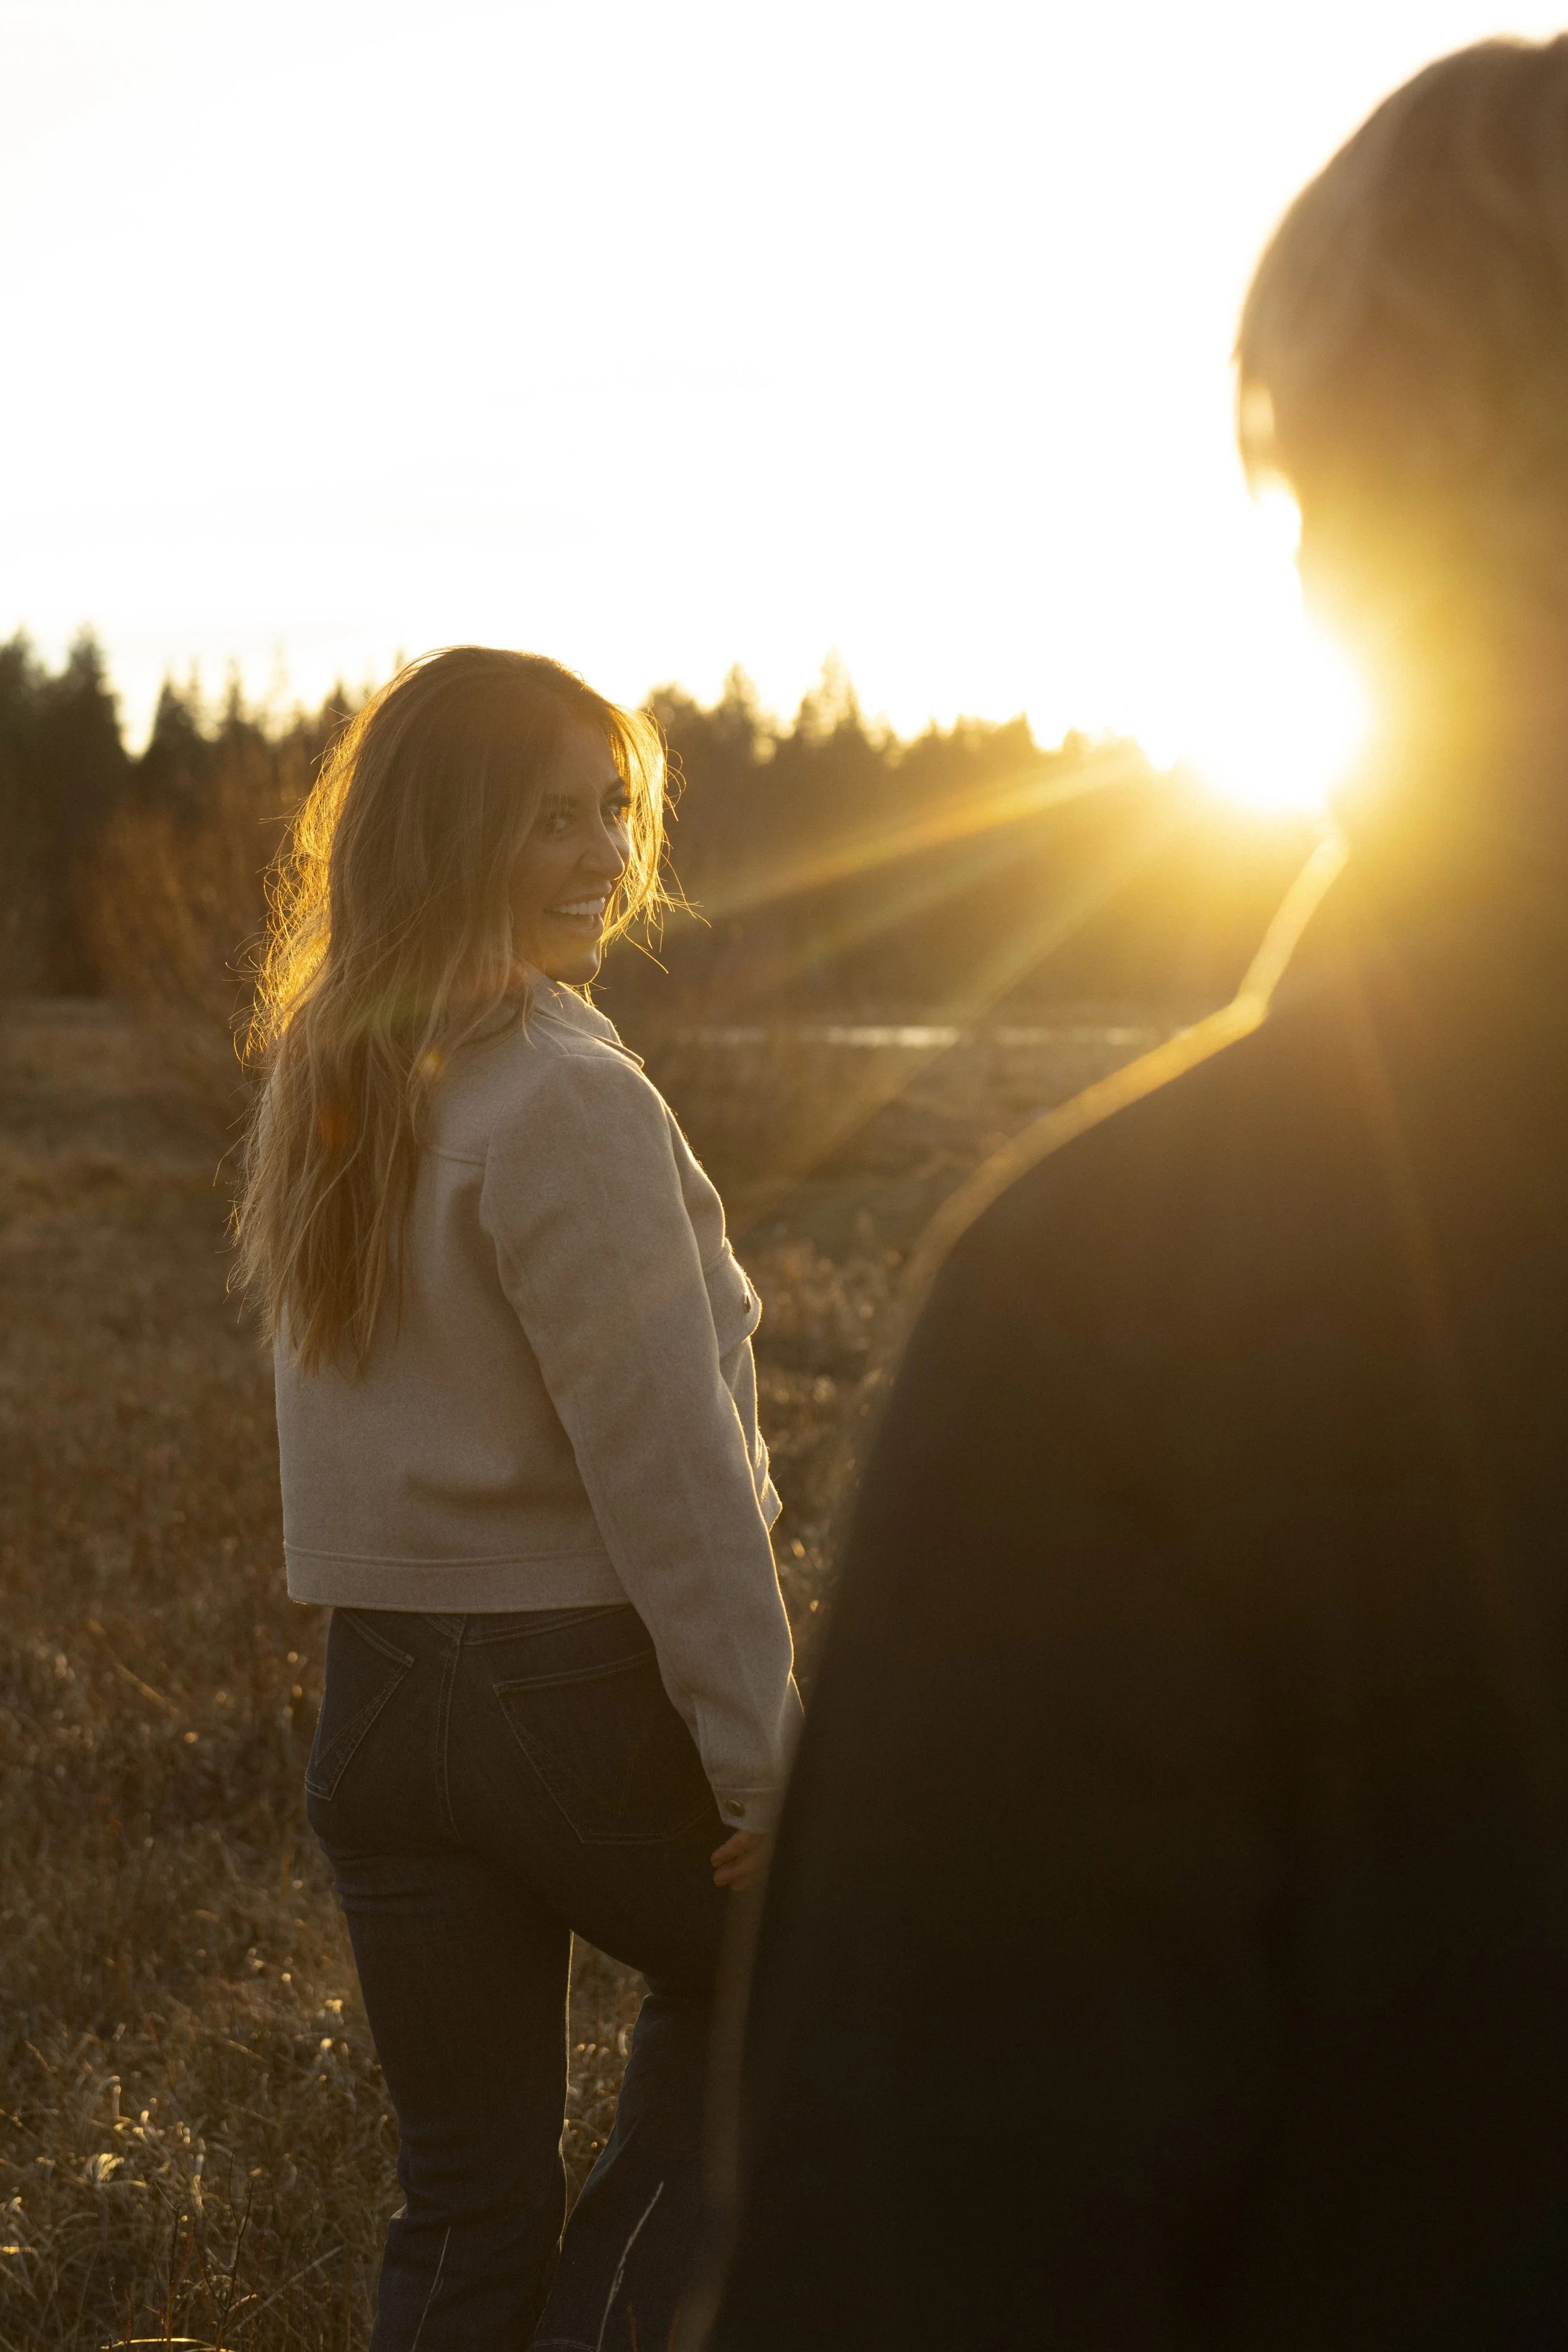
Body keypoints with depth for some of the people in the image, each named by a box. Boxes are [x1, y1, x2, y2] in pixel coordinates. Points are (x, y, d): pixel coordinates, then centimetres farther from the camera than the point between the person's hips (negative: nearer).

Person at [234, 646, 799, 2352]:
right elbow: (669, 1466, -19)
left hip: (375, 1694, 7)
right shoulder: (566, 1101, -18)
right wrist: (762, 1760, -13)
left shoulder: (318, 1084, 7)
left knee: (459, 2206, 13)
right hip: (584, 1691, -6)